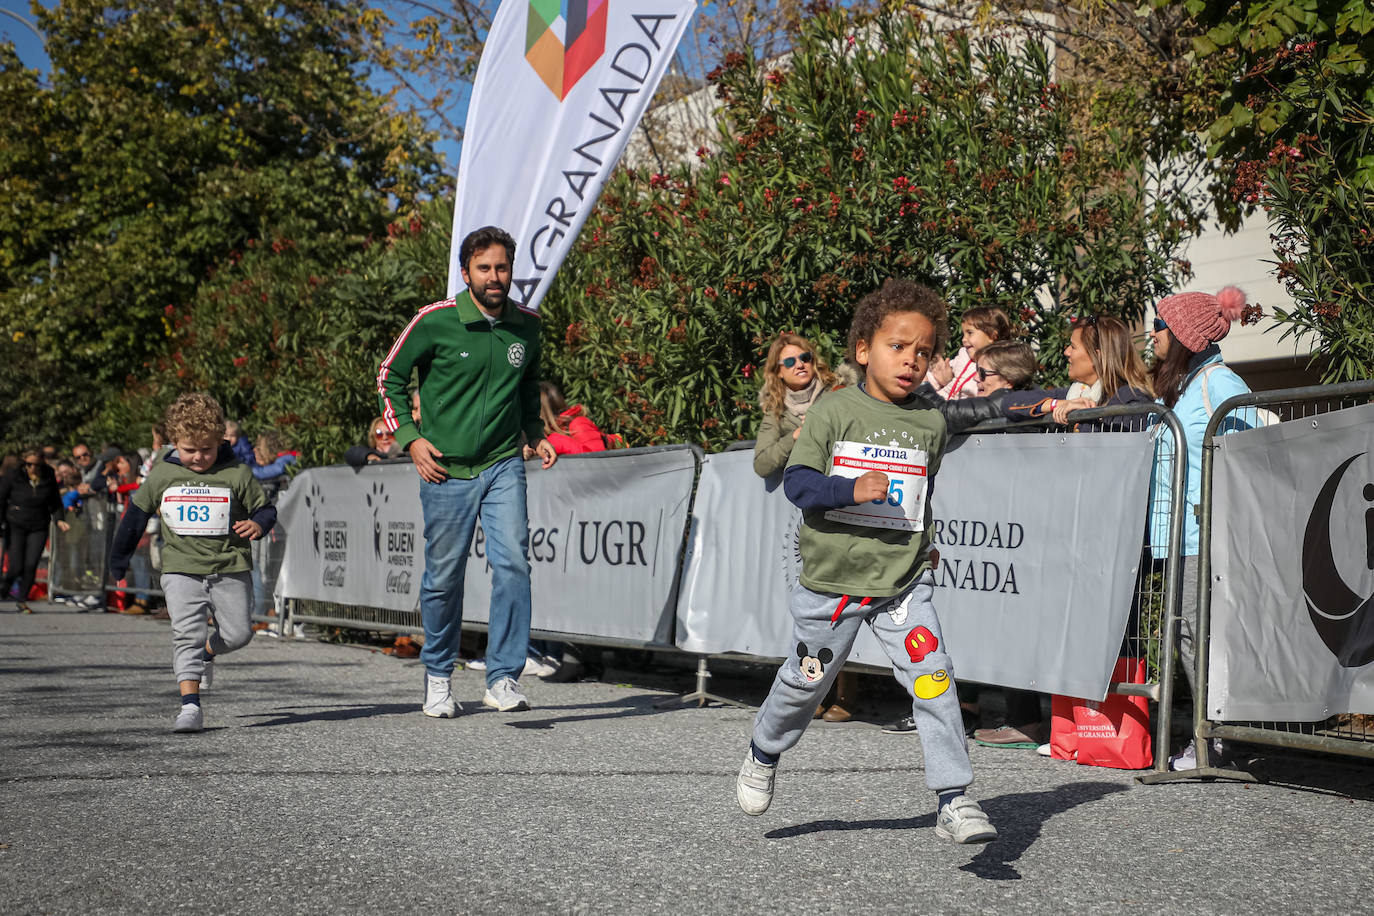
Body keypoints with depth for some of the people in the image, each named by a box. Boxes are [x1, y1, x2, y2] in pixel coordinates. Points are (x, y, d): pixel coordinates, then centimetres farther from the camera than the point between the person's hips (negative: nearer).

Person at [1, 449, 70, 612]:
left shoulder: (49, 478, -1)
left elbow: (55, 503, 12)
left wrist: (59, 519, -3)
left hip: (38, 528, 2)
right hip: (15, 527, -2)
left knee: (31, 566, -8)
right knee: (16, 568, -8)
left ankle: (22, 601, 8)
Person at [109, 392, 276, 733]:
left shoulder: (237, 474, -4)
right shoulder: (162, 475, 3)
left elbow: (266, 508, 5)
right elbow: (136, 514, 15)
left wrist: (257, 524, -20)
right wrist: (118, 562, 21)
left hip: (230, 568, 0)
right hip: (181, 568, 0)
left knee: (238, 632, 0)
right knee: (187, 634, -12)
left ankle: (206, 655, 34)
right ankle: (190, 706, -14)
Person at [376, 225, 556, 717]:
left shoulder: (526, 326, 4)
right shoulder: (436, 321, -8)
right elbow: (390, 376, 3)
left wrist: (536, 435, 10)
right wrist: (409, 437, -6)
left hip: (504, 466, 2)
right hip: (446, 469, -2)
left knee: (513, 562, -15)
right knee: (444, 576, 6)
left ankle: (503, 679, -6)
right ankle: (438, 678, 26)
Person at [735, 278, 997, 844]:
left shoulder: (931, 423, 2)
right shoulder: (835, 413, -7)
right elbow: (796, 482, -14)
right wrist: (851, 489, -28)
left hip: (904, 583, 2)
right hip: (832, 582, -1)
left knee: (933, 678, -15)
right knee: (805, 681, 15)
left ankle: (954, 801, -10)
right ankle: (763, 755, 43)